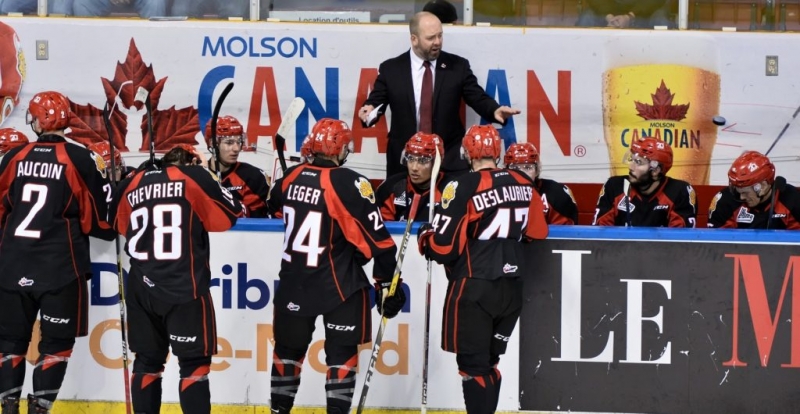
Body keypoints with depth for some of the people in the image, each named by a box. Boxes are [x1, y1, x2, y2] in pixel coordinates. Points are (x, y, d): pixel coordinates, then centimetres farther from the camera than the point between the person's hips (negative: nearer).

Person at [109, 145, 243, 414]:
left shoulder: (135, 182, 7)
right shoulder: (196, 178, -6)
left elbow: (119, 223, 21)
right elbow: (230, 216, -1)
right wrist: (211, 181, 14)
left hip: (142, 289, 5)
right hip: (185, 289, -5)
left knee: (147, 360, 13)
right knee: (194, 363, -1)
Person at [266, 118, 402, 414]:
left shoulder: (292, 176, -1)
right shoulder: (349, 184, -16)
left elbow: (272, 204, 21)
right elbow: (376, 239, -14)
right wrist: (386, 283, -6)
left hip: (294, 282, 5)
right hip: (339, 285, -5)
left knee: (289, 348, 18)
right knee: (342, 353, 3)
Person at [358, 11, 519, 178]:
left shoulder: (458, 66, 4)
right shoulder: (390, 69, 3)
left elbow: (478, 98, 2)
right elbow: (375, 102, 5)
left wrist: (495, 110, -20)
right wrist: (369, 110, -18)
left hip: (450, 161, 0)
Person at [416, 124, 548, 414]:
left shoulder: (464, 188, -14)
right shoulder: (524, 185, 4)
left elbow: (443, 246, -15)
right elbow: (538, 234, 14)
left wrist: (424, 238, 7)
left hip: (474, 289, -6)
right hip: (511, 289, 6)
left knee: (473, 363, -3)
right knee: (489, 361, 17)